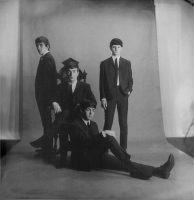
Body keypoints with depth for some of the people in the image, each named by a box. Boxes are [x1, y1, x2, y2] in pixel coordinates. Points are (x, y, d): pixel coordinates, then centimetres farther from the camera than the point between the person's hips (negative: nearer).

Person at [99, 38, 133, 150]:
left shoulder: (127, 63, 12)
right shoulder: (104, 64, 7)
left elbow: (130, 80, 13)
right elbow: (102, 82, 4)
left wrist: (129, 90, -7)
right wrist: (103, 98, -4)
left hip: (123, 95, 2)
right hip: (110, 96, -1)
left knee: (123, 123, 4)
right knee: (108, 124, -2)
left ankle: (123, 148, 13)